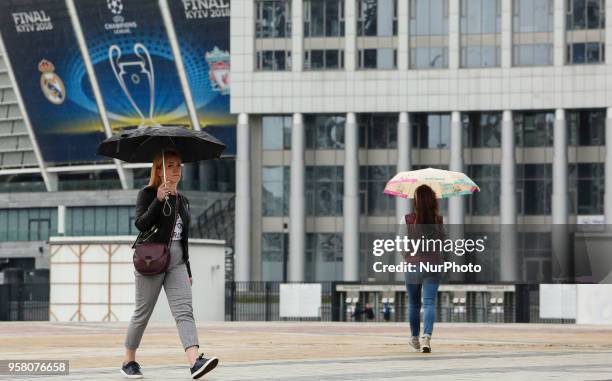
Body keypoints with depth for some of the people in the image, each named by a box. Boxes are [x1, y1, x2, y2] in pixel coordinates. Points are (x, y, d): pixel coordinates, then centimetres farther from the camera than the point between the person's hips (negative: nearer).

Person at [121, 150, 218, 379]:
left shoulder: (182, 201, 17)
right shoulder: (148, 194, -1)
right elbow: (141, 224, -16)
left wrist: (188, 271, 20)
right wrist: (158, 200, -26)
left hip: (176, 262, 5)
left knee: (184, 311, -12)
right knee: (143, 313, 2)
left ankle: (195, 361, -27)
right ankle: (128, 361, 18)